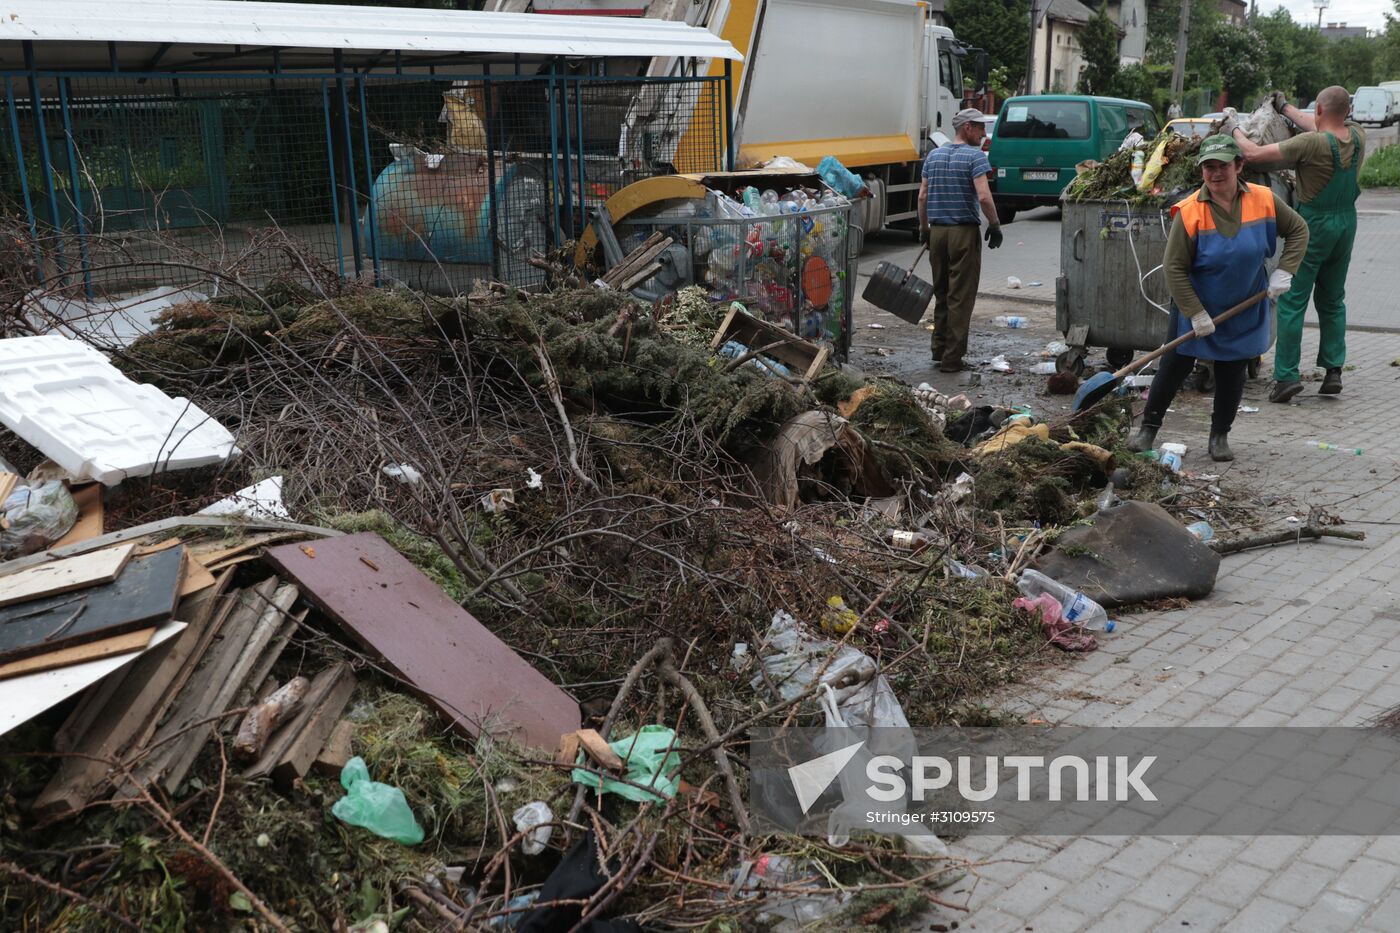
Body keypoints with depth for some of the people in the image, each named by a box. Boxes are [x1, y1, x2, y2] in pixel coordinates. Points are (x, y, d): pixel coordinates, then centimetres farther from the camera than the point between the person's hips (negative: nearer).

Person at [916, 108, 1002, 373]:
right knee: (960, 297, -1)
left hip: (937, 231, 6)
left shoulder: (934, 155, 11)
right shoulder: (975, 155, -8)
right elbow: (984, 196, -18)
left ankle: (939, 350, 20)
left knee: (941, 293, 16)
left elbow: (922, 196, 11)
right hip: (964, 232, -6)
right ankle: (952, 358, 0)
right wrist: (995, 226, -7)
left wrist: (924, 227, 19)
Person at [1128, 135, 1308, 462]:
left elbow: (1298, 230, 5)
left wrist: (1284, 271, -8)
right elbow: (1174, 268, -18)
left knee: (1232, 373, 11)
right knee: (1175, 366, 3)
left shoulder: (1264, 200, -11)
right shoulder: (1189, 211, -21)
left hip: (1244, 311, 3)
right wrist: (1196, 315, -18)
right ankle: (1148, 428, 16)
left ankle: (1220, 435, 25)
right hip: (1195, 307, -3)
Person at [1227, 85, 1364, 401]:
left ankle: (1287, 375, -5)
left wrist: (1235, 130, -1)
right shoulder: (1357, 136, -1)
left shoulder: (1311, 143, -21)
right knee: (1333, 300, 16)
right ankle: (1333, 371, 16)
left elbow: (1253, 154, -20)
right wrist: (1285, 108, 31)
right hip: (1347, 222, 7)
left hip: (1314, 224, -7)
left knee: (1293, 301, -2)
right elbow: (1325, 127, 20)